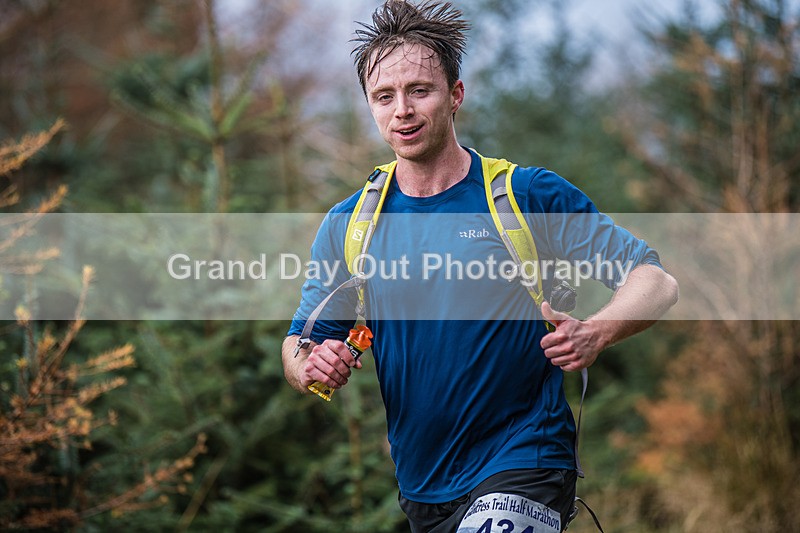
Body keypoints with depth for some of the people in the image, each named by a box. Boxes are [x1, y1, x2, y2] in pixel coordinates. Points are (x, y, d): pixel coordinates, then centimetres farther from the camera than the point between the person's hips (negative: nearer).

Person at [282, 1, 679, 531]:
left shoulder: (531, 194, -5)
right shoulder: (347, 224, 5)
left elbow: (656, 281, -5)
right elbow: (299, 344, 10)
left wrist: (594, 334, -26)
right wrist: (311, 365, -14)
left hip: (524, 468, -5)